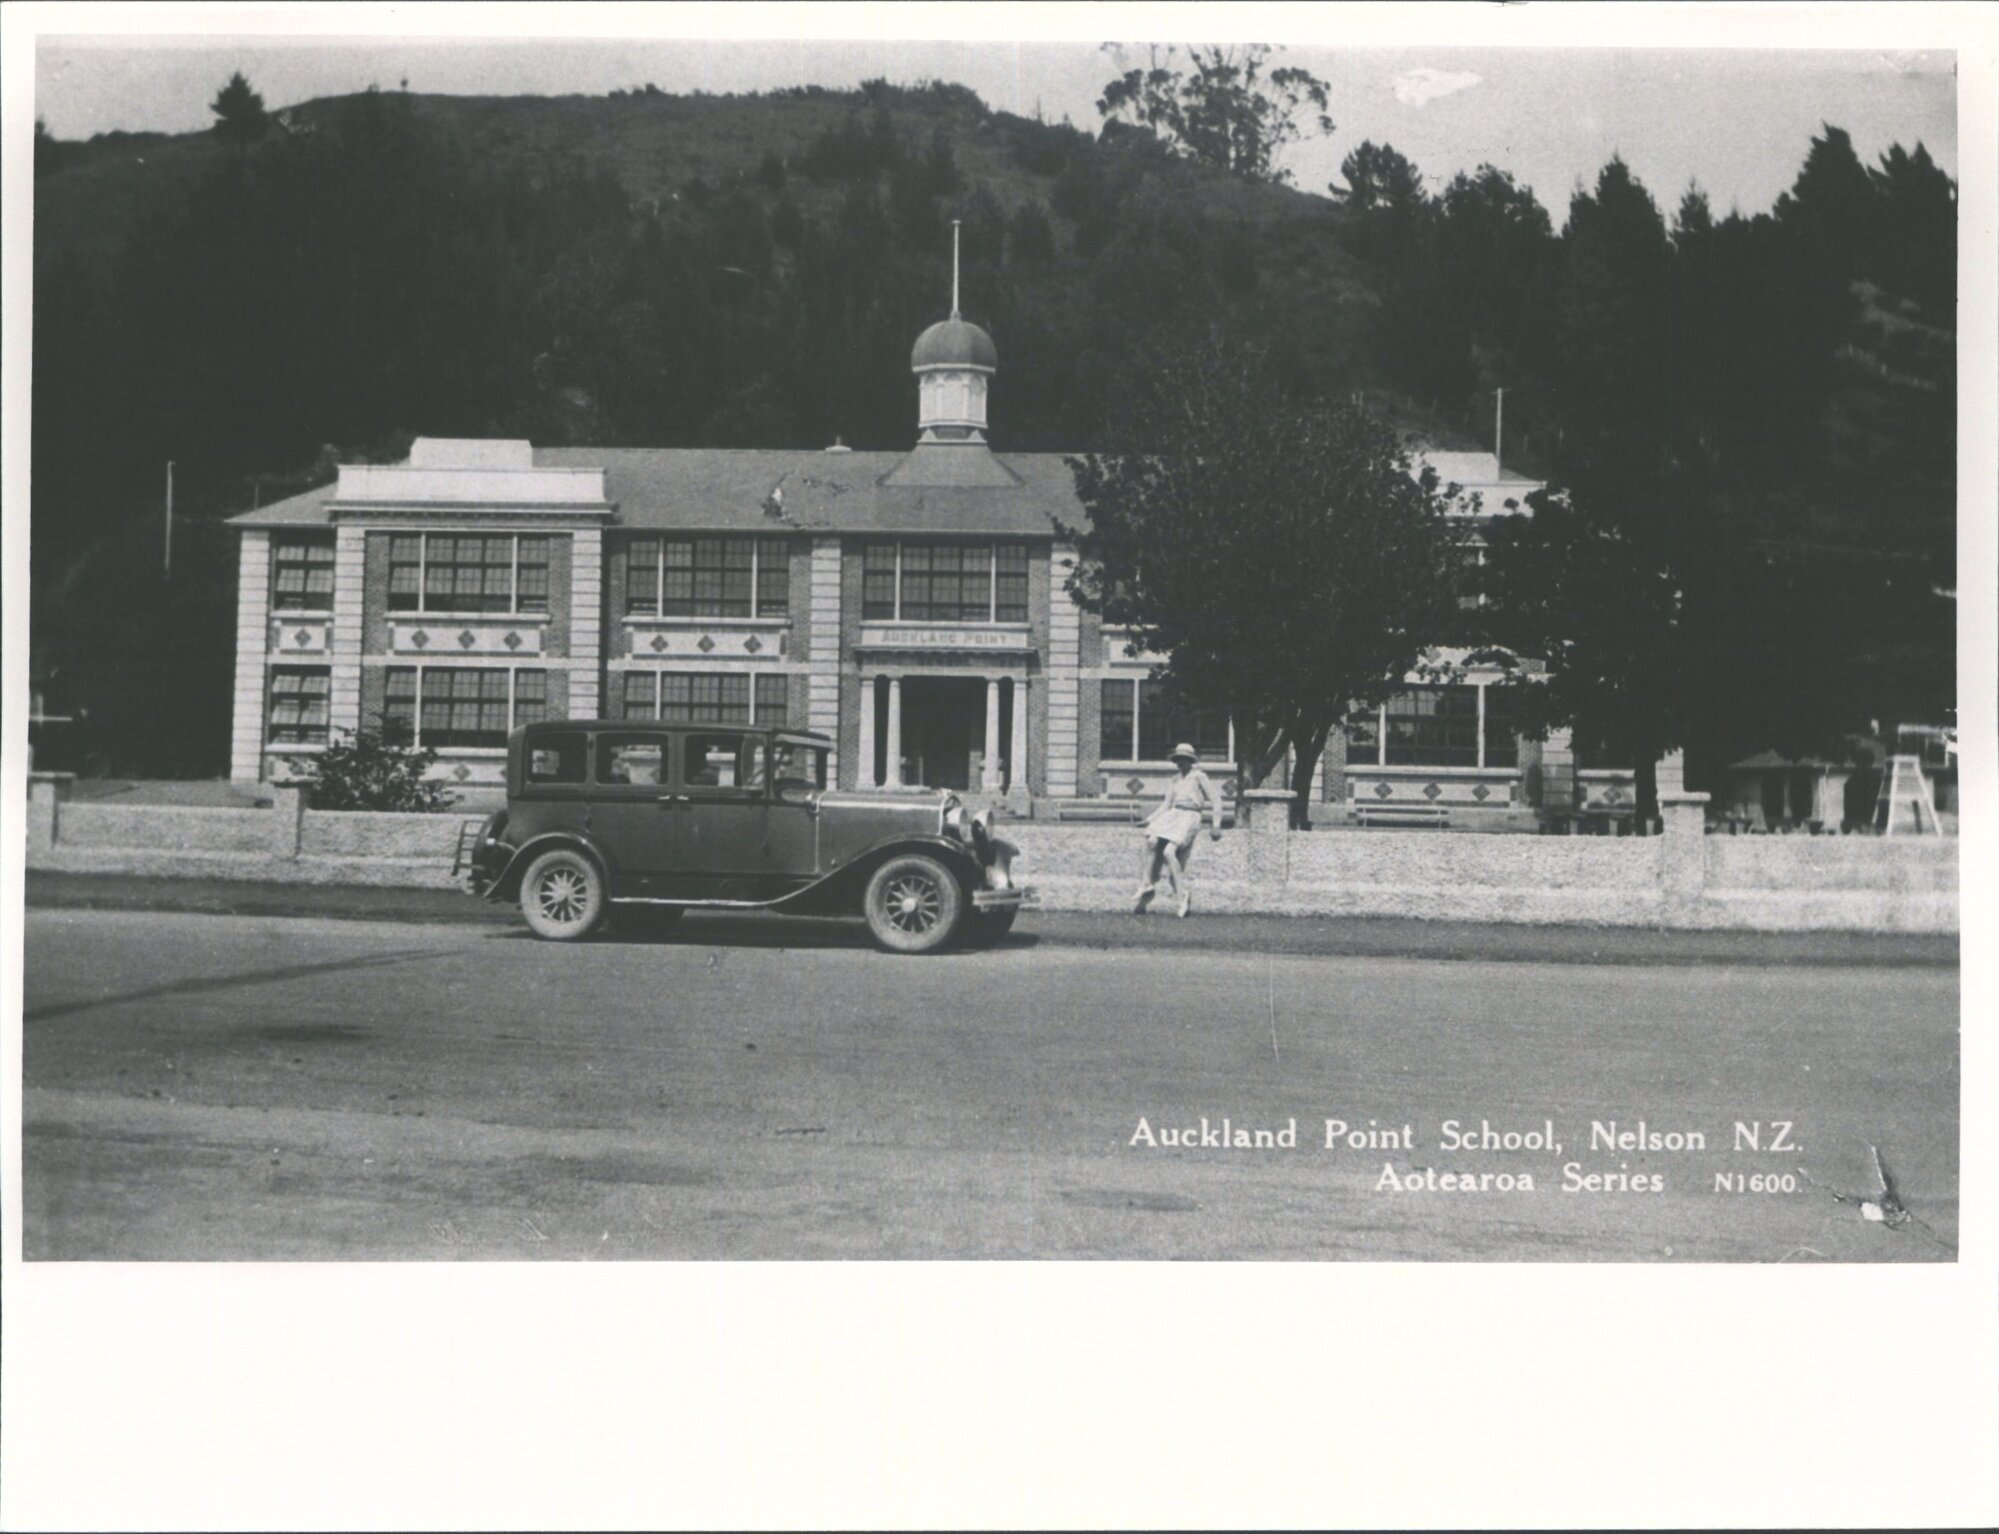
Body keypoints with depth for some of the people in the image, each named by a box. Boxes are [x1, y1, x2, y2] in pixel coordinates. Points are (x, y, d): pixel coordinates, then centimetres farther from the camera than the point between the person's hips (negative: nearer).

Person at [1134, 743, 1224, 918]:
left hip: (1189, 818, -6)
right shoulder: (1176, 779, 22)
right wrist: (1150, 819, 11)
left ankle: (1182, 895, -19)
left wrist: (1216, 825, -6)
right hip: (1173, 816, 6)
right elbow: (1166, 804, 22)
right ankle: (1146, 885, -17)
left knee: (1168, 852, -24)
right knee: (1152, 841, -20)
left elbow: (1215, 800, 1)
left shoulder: (1199, 776, 4)